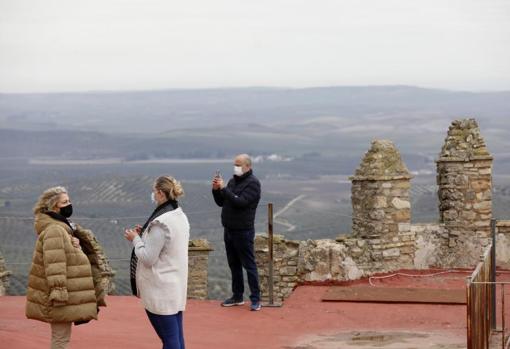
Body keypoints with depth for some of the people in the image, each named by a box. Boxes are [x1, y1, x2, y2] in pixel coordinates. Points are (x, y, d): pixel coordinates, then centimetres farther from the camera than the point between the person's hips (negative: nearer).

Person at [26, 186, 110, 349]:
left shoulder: (62, 227, 14)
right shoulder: (54, 231, -19)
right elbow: (54, 266, -26)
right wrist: (59, 293, -29)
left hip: (67, 295, 10)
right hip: (63, 298, -10)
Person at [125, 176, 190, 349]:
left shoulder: (161, 223, -20)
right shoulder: (181, 216, 9)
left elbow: (148, 258, -19)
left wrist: (136, 239, -5)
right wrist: (144, 234, 9)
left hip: (161, 291, -9)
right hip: (176, 287, 9)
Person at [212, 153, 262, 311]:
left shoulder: (252, 183, -11)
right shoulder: (233, 181, 13)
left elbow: (241, 202, -23)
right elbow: (221, 202, 15)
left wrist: (224, 188, -22)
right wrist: (216, 190, -2)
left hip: (243, 231, -8)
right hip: (229, 230, 8)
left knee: (249, 265, -4)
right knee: (234, 265, 13)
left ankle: (255, 299, -1)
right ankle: (237, 296, 22)